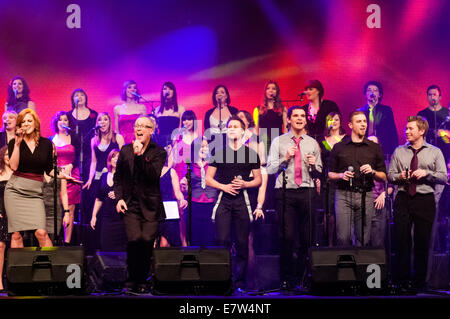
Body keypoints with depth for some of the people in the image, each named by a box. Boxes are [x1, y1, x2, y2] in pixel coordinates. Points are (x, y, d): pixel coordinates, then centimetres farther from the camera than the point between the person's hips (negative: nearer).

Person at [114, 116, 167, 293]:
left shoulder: (158, 153, 4)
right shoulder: (125, 150, 12)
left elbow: (153, 175, -12)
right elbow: (118, 177, 16)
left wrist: (140, 155, -18)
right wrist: (119, 198, 3)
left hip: (150, 205, -1)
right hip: (130, 204, 1)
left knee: (147, 240, -12)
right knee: (134, 239, -17)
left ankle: (142, 281, 7)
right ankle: (131, 280, 0)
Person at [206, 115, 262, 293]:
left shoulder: (251, 154, 9)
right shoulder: (219, 153, 9)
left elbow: (258, 180, 11)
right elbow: (208, 179, 9)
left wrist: (245, 184, -7)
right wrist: (224, 186, -7)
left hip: (242, 200, 0)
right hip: (223, 200, 0)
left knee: (242, 243, -1)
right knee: (222, 241, -8)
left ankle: (240, 283, 5)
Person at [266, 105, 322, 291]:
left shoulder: (312, 143, 15)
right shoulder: (278, 142, 9)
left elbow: (319, 172, 15)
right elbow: (269, 169, 3)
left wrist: (313, 165, -6)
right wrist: (285, 158, -10)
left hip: (307, 192, 2)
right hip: (285, 192, -2)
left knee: (306, 238, 0)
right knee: (287, 237, -9)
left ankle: (301, 278, 8)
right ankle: (286, 279, -3)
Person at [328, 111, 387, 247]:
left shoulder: (375, 148, 12)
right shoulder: (339, 147, 11)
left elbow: (383, 177, 12)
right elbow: (330, 174, 13)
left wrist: (372, 172, -7)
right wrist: (341, 175, -7)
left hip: (366, 196, 1)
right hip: (344, 195, -1)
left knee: (363, 239, -2)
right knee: (343, 238, -8)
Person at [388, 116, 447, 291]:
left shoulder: (435, 152, 6)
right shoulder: (399, 151, 12)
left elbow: (443, 177, -1)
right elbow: (390, 175, 11)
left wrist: (427, 173, -15)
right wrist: (400, 176, -10)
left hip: (425, 200, -1)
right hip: (403, 199, 2)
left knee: (423, 242, 1)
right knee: (401, 240, -1)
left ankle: (419, 281, 12)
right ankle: (402, 280, 9)